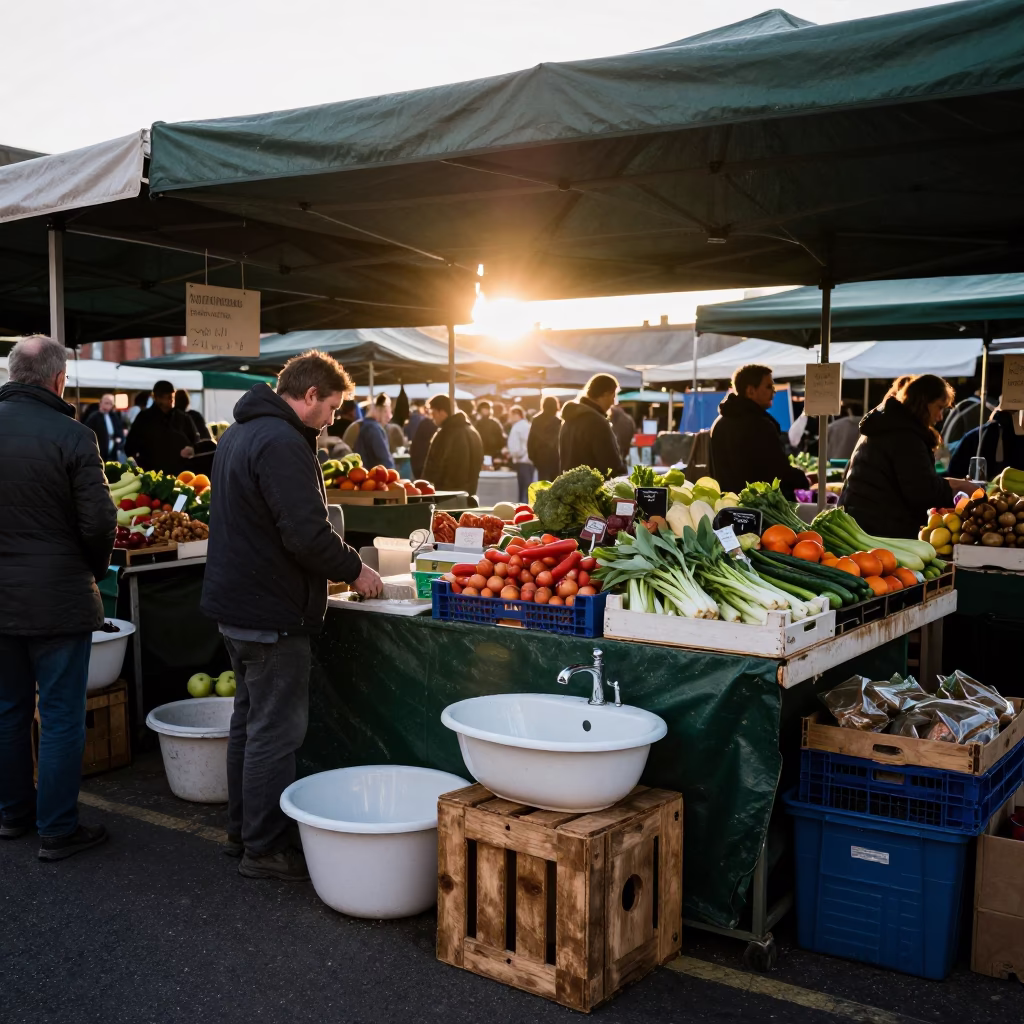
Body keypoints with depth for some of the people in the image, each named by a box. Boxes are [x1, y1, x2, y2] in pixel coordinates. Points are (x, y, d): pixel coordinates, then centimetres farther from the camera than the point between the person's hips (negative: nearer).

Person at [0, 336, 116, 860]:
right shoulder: (72, 436, -16)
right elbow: (98, 521, -16)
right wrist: (95, 569, 3)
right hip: (57, 598, -5)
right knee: (61, 718, 5)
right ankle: (57, 830, 12)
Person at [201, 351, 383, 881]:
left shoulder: (240, 434, 14)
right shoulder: (283, 443, -21)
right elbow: (308, 535, -26)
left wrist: (340, 564, 17)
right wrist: (355, 570, -8)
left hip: (234, 602, 11)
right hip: (270, 612, -11)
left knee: (250, 718, 19)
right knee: (275, 731, -1)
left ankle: (242, 831, 30)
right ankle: (264, 848, 9)